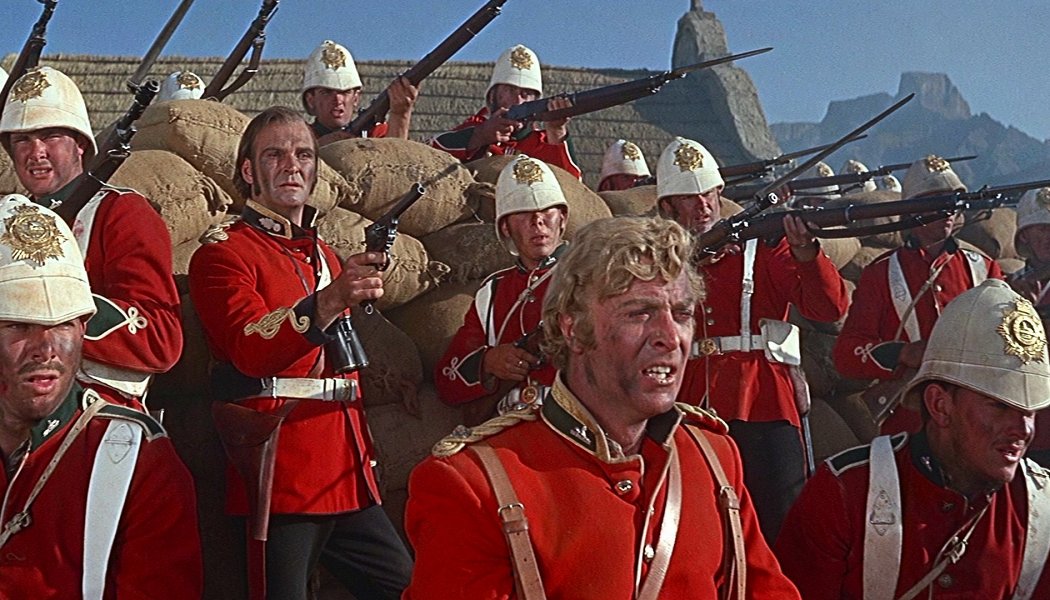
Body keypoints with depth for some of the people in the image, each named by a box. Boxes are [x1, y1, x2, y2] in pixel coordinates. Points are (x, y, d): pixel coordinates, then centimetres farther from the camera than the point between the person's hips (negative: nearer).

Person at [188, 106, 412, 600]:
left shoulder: (327, 257, 21)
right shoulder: (222, 255, -2)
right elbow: (250, 349, -20)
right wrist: (328, 302, -36)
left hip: (347, 476, 7)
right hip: (279, 480, -7)